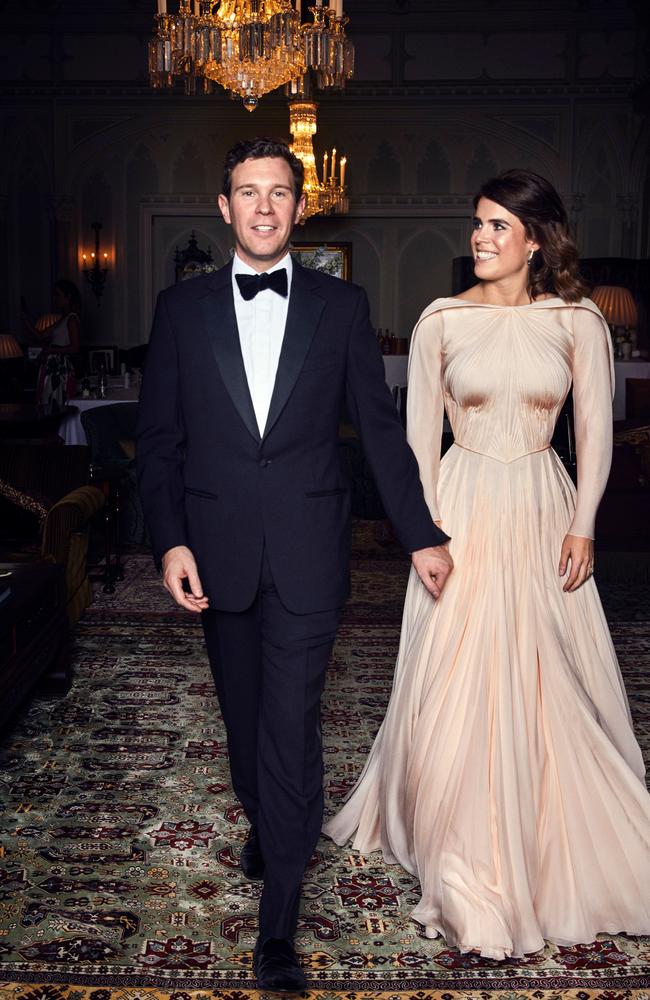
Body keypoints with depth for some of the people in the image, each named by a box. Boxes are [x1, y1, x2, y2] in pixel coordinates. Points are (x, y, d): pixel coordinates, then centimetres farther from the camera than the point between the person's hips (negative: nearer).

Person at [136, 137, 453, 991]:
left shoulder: (341, 305, 3)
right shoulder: (182, 308, 5)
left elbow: (380, 426, 5)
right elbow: (159, 435, 4)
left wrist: (422, 535, 4)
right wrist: (170, 541, -6)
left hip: (307, 549, -2)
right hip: (217, 549, 2)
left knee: (291, 722, -4)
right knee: (243, 710, 16)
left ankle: (278, 926, 4)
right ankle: (264, 822, 43)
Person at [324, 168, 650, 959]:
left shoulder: (578, 322, -1)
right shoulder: (441, 322, -1)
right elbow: (419, 431, 1)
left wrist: (582, 525, -5)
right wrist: (429, 527, -6)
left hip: (542, 509, 1)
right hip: (465, 507, 0)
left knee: (552, 681, 8)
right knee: (459, 683, -1)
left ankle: (558, 841, 31)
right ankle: (469, 871, 14)